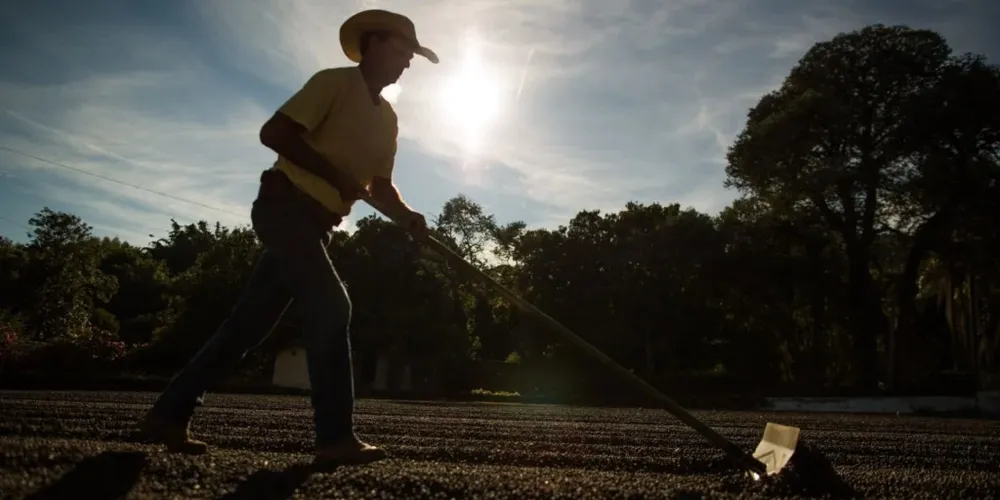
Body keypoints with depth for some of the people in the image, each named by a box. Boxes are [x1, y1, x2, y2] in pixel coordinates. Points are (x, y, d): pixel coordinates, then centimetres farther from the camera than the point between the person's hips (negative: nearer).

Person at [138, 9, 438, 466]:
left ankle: (170, 414, 17)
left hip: (316, 223, 8)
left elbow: (380, 185, 13)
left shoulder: (387, 119, 16)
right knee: (330, 304, -20)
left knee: (252, 320, 7)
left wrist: (409, 218, -7)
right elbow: (273, 132, -16)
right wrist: (334, 174, -21)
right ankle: (336, 437, -16)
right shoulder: (334, 82, -8)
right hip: (285, 207, -8)